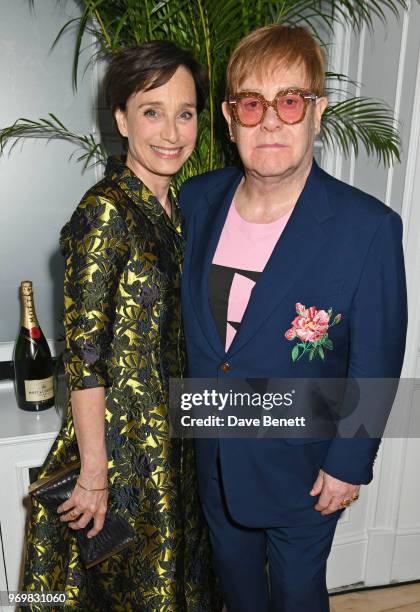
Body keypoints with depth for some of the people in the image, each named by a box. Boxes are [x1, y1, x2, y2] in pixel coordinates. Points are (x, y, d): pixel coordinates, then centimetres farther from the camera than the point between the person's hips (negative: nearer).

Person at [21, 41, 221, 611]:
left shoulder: (171, 204, 2)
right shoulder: (106, 211, -23)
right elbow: (84, 355, -23)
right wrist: (94, 476, -18)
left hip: (167, 431, 7)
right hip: (119, 433, -7)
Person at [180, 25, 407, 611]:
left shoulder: (369, 228, -23)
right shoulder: (197, 200, -9)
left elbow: (376, 363, -14)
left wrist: (348, 463, -8)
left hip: (302, 468, -3)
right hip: (212, 453, 4)